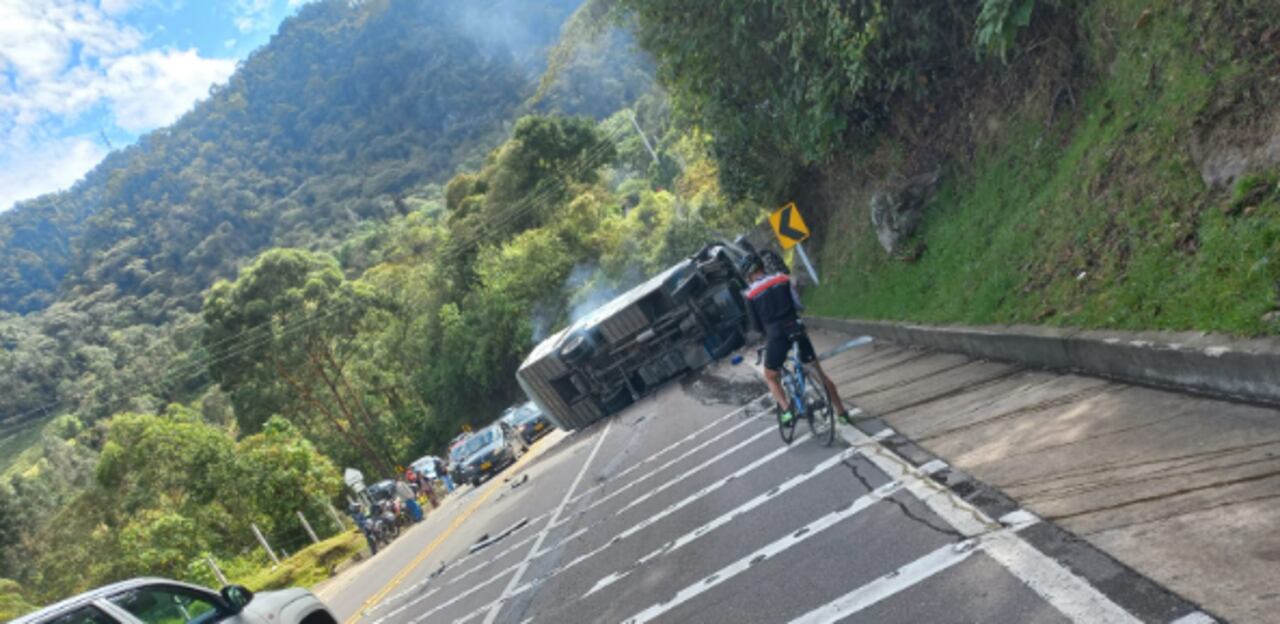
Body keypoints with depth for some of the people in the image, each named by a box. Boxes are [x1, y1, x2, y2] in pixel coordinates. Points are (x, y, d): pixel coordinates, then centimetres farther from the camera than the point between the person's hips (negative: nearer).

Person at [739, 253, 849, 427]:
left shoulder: (751, 294, 0)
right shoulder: (783, 278, 6)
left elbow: (757, 325, 6)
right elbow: (798, 304, 7)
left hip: (776, 336, -2)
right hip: (797, 330, 3)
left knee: (771, 378, 18)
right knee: (819, 371, 16)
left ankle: (785, 409, -5)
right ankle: (841, 411, 20)